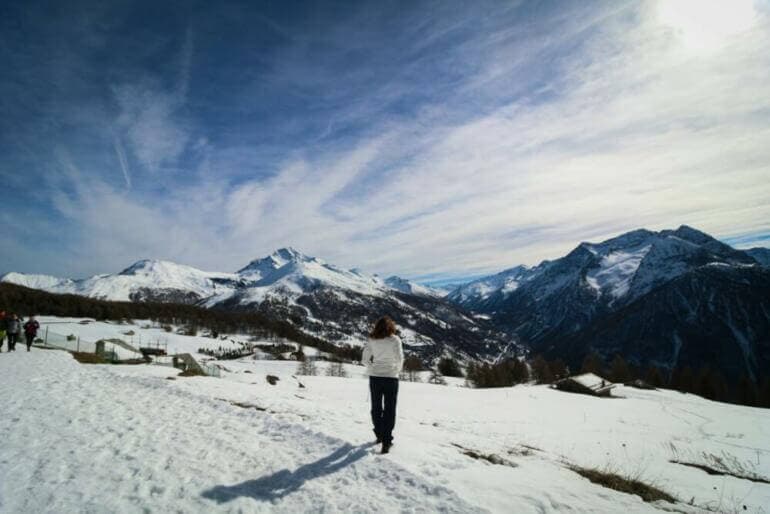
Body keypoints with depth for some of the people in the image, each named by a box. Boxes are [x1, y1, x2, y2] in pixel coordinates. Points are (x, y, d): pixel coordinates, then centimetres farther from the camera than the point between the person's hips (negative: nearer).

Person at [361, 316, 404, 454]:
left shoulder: (371, 340, -1)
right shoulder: (395, 339, -8)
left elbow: (365, 359, 0)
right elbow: (400, 359, -7)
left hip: (374, 377, 3)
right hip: (391, 377, -3)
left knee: (376, 407, 18)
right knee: (389, 410, 4)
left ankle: (379, 435, 31)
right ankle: (386, 442, 1)